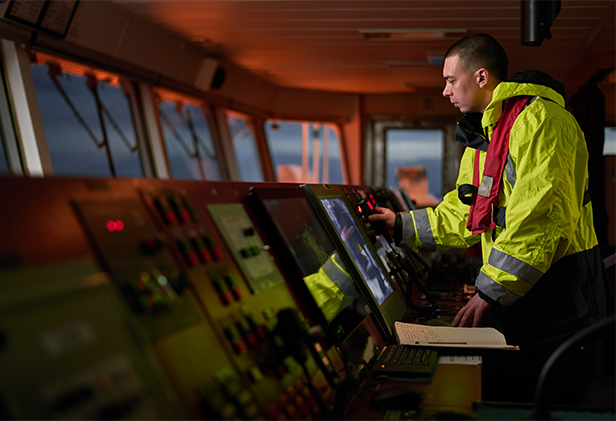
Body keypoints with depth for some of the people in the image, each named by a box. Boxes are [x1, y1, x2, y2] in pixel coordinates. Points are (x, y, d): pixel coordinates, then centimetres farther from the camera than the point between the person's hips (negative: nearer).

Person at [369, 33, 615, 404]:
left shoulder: (540, 119, -15)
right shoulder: (482, 137, 18)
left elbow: (537, 219, -23)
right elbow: (465, 216, 21)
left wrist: (490, 291, -22)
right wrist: (402, 226, 15)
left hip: (559, 298, -9)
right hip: (513, 299, 9)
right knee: (512, 401, 13)